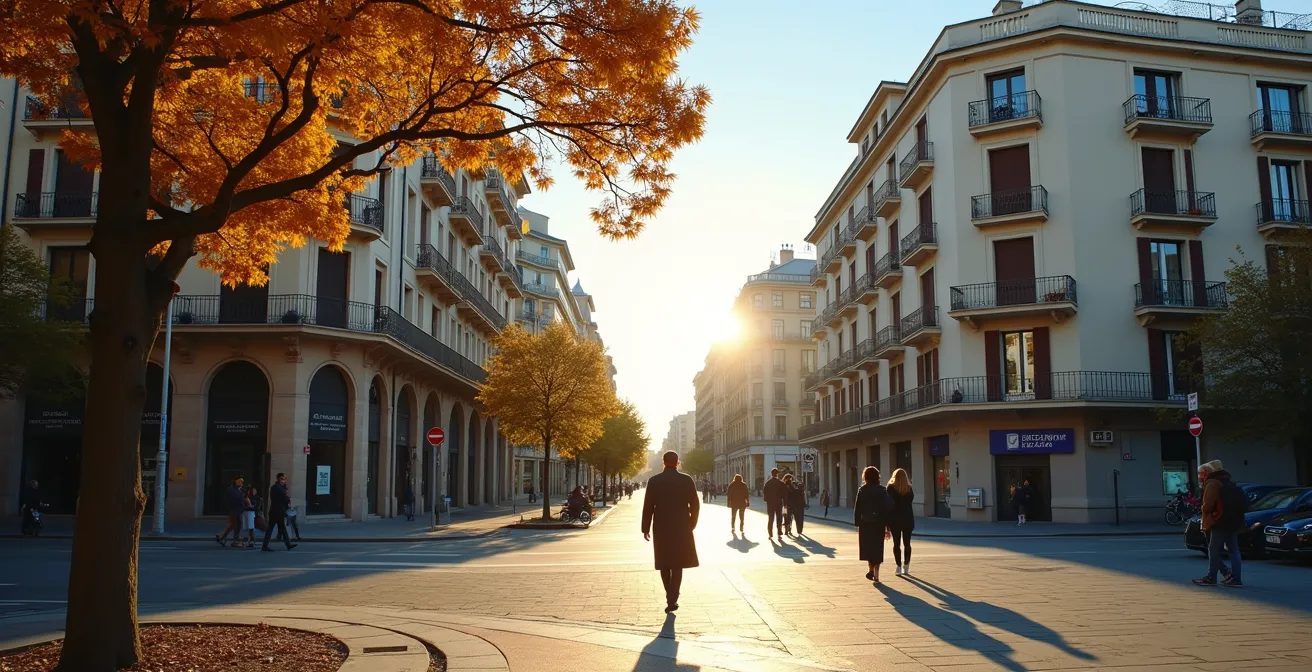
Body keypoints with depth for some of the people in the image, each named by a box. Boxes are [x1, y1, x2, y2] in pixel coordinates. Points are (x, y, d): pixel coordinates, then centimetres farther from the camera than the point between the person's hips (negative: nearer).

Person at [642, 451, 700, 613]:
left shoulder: (654, 481, -3)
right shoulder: (687, 480, -3)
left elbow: (648, 507, -4)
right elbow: (695, 505, -2)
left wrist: (646, 529, 4)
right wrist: (692, 524, 12)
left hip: (661, 528, 1)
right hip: (682, 527, 0)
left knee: (665, 563, 15)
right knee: (677, 564, 3)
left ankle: (670, 595, 27)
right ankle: (672, 599, -6)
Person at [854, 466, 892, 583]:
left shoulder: (862, 490, -4)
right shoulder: (882, 490, 0)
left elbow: (857, 508, -5)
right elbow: (887, 507, -1)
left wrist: (857, 524, 1)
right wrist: (887, 525, 4)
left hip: (865, 523, -1)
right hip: (879, 522, 1)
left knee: (867, 547, 12)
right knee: (877, 548, 8)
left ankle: (871, 570, -1)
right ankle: (876, 574, 6)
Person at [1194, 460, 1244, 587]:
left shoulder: (1212, 483, -9)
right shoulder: (1228, 483, 20)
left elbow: (1207, 505, -16)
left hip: (1220, 522, -9)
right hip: (1234, 521, 9)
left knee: (1214, 550, -3)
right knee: (1233, 550, 7)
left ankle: (1211, 578, -1)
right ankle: (1236, 579, 6)